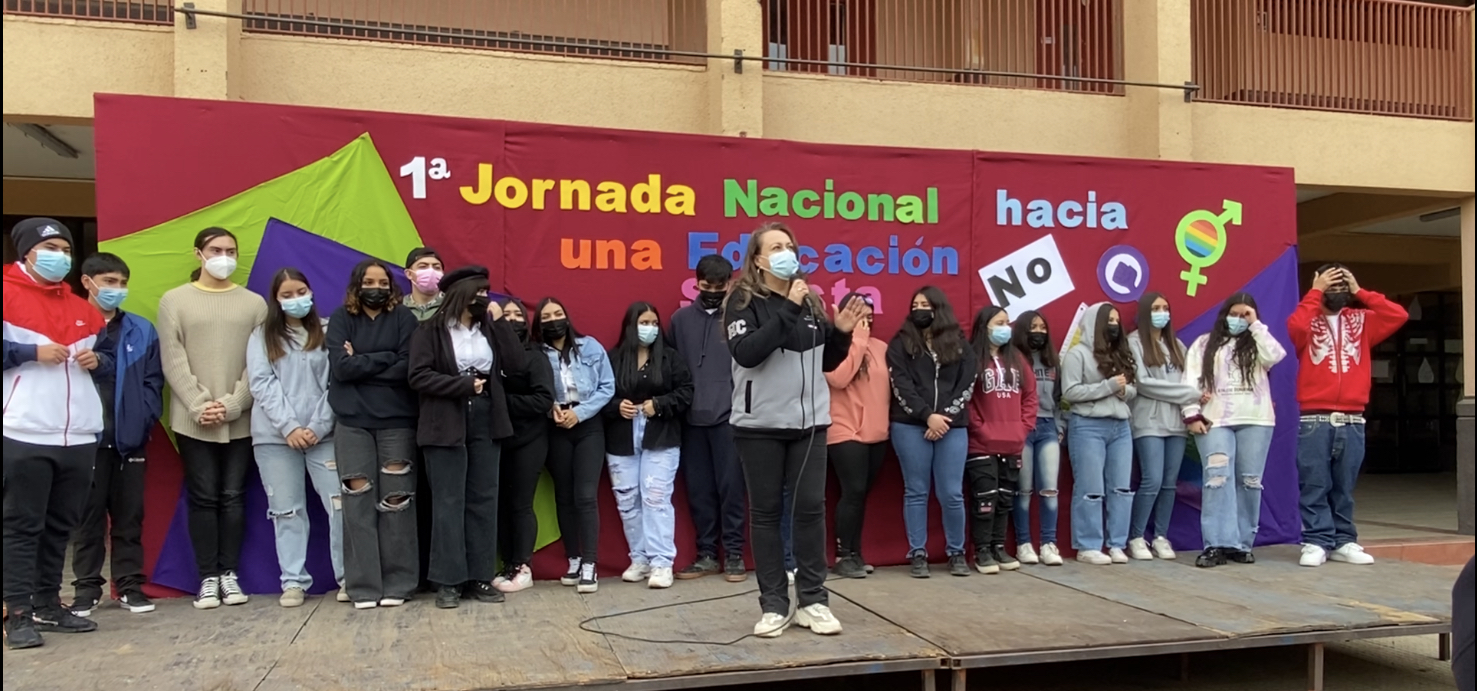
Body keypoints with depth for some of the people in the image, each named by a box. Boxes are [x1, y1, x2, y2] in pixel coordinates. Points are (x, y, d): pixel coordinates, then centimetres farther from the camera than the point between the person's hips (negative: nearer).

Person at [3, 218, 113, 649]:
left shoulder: (84, 309, 18)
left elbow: (108, 355, 25)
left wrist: (97, 360, 4)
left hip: (80, 435, 6)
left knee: (61, 524, 12)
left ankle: (47, 605, 22)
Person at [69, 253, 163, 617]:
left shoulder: (142, 331, 6)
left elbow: (153, 383, 4)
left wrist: (142, 421, -7)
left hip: (130, 438, 2)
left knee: (130, 516, 9)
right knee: (88, 516, 8)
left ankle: (130, 585, 17)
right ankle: (87, 587, 18)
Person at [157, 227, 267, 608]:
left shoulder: (254, 303, 6)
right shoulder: (175, 301, 5)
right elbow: (173, 362, -2)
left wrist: (231, 405, -10)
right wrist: (199, 406, -12)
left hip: (241, 420, 1)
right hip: (193, 421, -1)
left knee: (233, 497, 5)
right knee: (203, 498, 3)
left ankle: (229, 573, 15)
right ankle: (207, 577, 11)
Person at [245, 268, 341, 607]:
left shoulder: (325, 334, 8)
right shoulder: (262, 336, 9)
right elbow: (262, 383, -1)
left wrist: (318, 426, -9)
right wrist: (289, 427, -11)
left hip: (322, 434, 0)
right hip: (275, 436, 1)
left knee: (341, 503, -6)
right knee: (287, 510, 5)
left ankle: (347, 576, 3)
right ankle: (294, 581, 13)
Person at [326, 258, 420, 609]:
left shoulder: (404, 319, 4)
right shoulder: (340, 319, 7)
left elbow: (407, 369, -7)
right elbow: (341, 367, -7)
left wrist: (361, 364, -7)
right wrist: (385, 359, -7)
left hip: (396, 420, -1)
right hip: (352, 422, 1)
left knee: (395, 502, 0)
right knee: (358, 504, 1)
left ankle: (397, 584, 8)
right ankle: (362, 586, 8)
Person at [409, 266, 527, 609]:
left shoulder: (489, 328, 11)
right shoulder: (430, 330, -2)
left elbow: (517, 364, 0)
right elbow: (419, 376, -11)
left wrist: (500, 321, -3)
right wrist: (464, 385, -15)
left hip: (486, 423, 5)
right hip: (446, 426, -5)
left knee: (484, 501, 7)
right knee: (449, 503, -1)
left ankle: (480, 577, 14)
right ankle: (448, 581, 6)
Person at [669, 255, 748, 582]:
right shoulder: (680, 319, 11)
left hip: (729, 416, -3)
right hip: (692, 418, 3)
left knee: (731, 486, 1)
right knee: (698, 489, 7)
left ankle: (734, 554, 10)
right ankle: (706, 553, 17)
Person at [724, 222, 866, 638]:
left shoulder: (810, 300, 10)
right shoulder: (743, 300, -4)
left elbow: (826, 363, 16)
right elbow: (746, 353, -21)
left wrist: (841, 333, -2)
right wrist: (787, 310, -23)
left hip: (810, 422, 4)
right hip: (760, 425, -4)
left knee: (811, 508, 3)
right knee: (766, 511, 3)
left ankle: (813, 601, 12)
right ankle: (774, 605, 11)